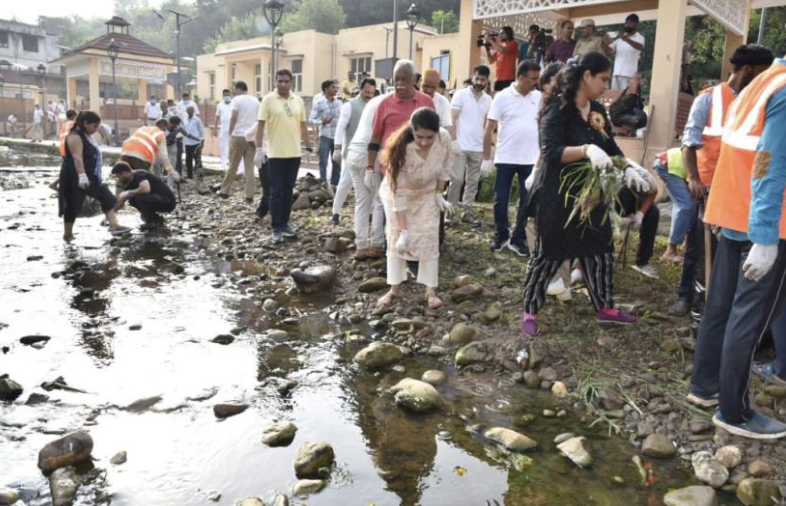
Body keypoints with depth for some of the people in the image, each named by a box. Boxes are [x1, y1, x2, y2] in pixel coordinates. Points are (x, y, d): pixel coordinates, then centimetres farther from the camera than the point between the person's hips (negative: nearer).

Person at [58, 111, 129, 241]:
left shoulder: (87, 137, 15)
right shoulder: (75, 137, -16)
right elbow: (77, 157, -29)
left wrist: (87, 176, 30)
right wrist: (82, 175, -40)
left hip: (90, 176, 10)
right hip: (75, 178, -10)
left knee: (107, 198, 0)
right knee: (73, 206, 1)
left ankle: (114, 226, -7)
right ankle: (67, 235, 14)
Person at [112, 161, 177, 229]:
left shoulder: (139, 175, -17)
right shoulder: (131, 183, 9)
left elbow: (146, 189, -37)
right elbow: (120, 202, 16)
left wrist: (128, 193, -20)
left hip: (168, 201, -9)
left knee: (139, 197, -25)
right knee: (132, 200, 6)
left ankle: (153, 222, -7)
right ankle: (156, 218, 12)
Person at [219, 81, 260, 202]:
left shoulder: (237, 99, -3)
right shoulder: (255, 101, 12)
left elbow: (234, 117, -10)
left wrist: (230, 132, -1)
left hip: (238, 135, -4)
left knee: (233, 165, 5)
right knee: (249, 167, 3)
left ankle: (225, 191, 15)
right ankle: (249, 195, 0)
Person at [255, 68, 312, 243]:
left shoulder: (298, 101, 8)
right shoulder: (268, 100, -4)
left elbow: (303, 125, 14)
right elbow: (260, 125, -6)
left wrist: (308, 146, 13)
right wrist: (259, 149, -12)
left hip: (294, 153, 4)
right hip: (275, 154, -4)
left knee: (288, 191, 10)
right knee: (276, 192, -1)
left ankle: (284, 223, 20)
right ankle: (276, 228, 4)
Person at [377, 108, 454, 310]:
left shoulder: (445, 138, -28)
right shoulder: (401, 149, -37)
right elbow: (399, 192, -35)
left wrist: (439, 194, -7)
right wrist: (403, 230, -35)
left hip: (427, 193, 2)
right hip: (397, 192, -2)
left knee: (429, 238, -4)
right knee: (396, 238, -2)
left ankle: (431, 290, 2)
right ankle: (394, 289, 9)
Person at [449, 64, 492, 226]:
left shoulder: (488, 100, 10)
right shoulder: (460, 95, -2)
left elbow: (487, 124, 15)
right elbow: (452, 119, -5)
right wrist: (453, 140, -12)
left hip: (478, 148, 4)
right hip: (460, 146, -4)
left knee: (473, 181, 7)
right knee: (457, 179, -4)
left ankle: (467, 212, 14)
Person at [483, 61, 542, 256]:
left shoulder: (539, 97, 4)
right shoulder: (502, 97, -6)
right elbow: (489, 129, -5)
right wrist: (486, 158, -8)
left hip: (530, 159, 3)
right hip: (505, 158, -3)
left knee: (527, 201, 6)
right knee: (500, 200, 5)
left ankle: (518, 239, 17)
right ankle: (501, 236, 21)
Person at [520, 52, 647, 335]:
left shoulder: (598, 111, 8)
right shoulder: (557, 111, -15)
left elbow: (611, 148, 15)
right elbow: (551, 152, -28)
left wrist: (628, 169, -1)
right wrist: (587, 150, -41)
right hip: (558, 197, -7)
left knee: (601, 250, 14)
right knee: (548, 255, 1)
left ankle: (605, 308, 29)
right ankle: (529, 312, 14)